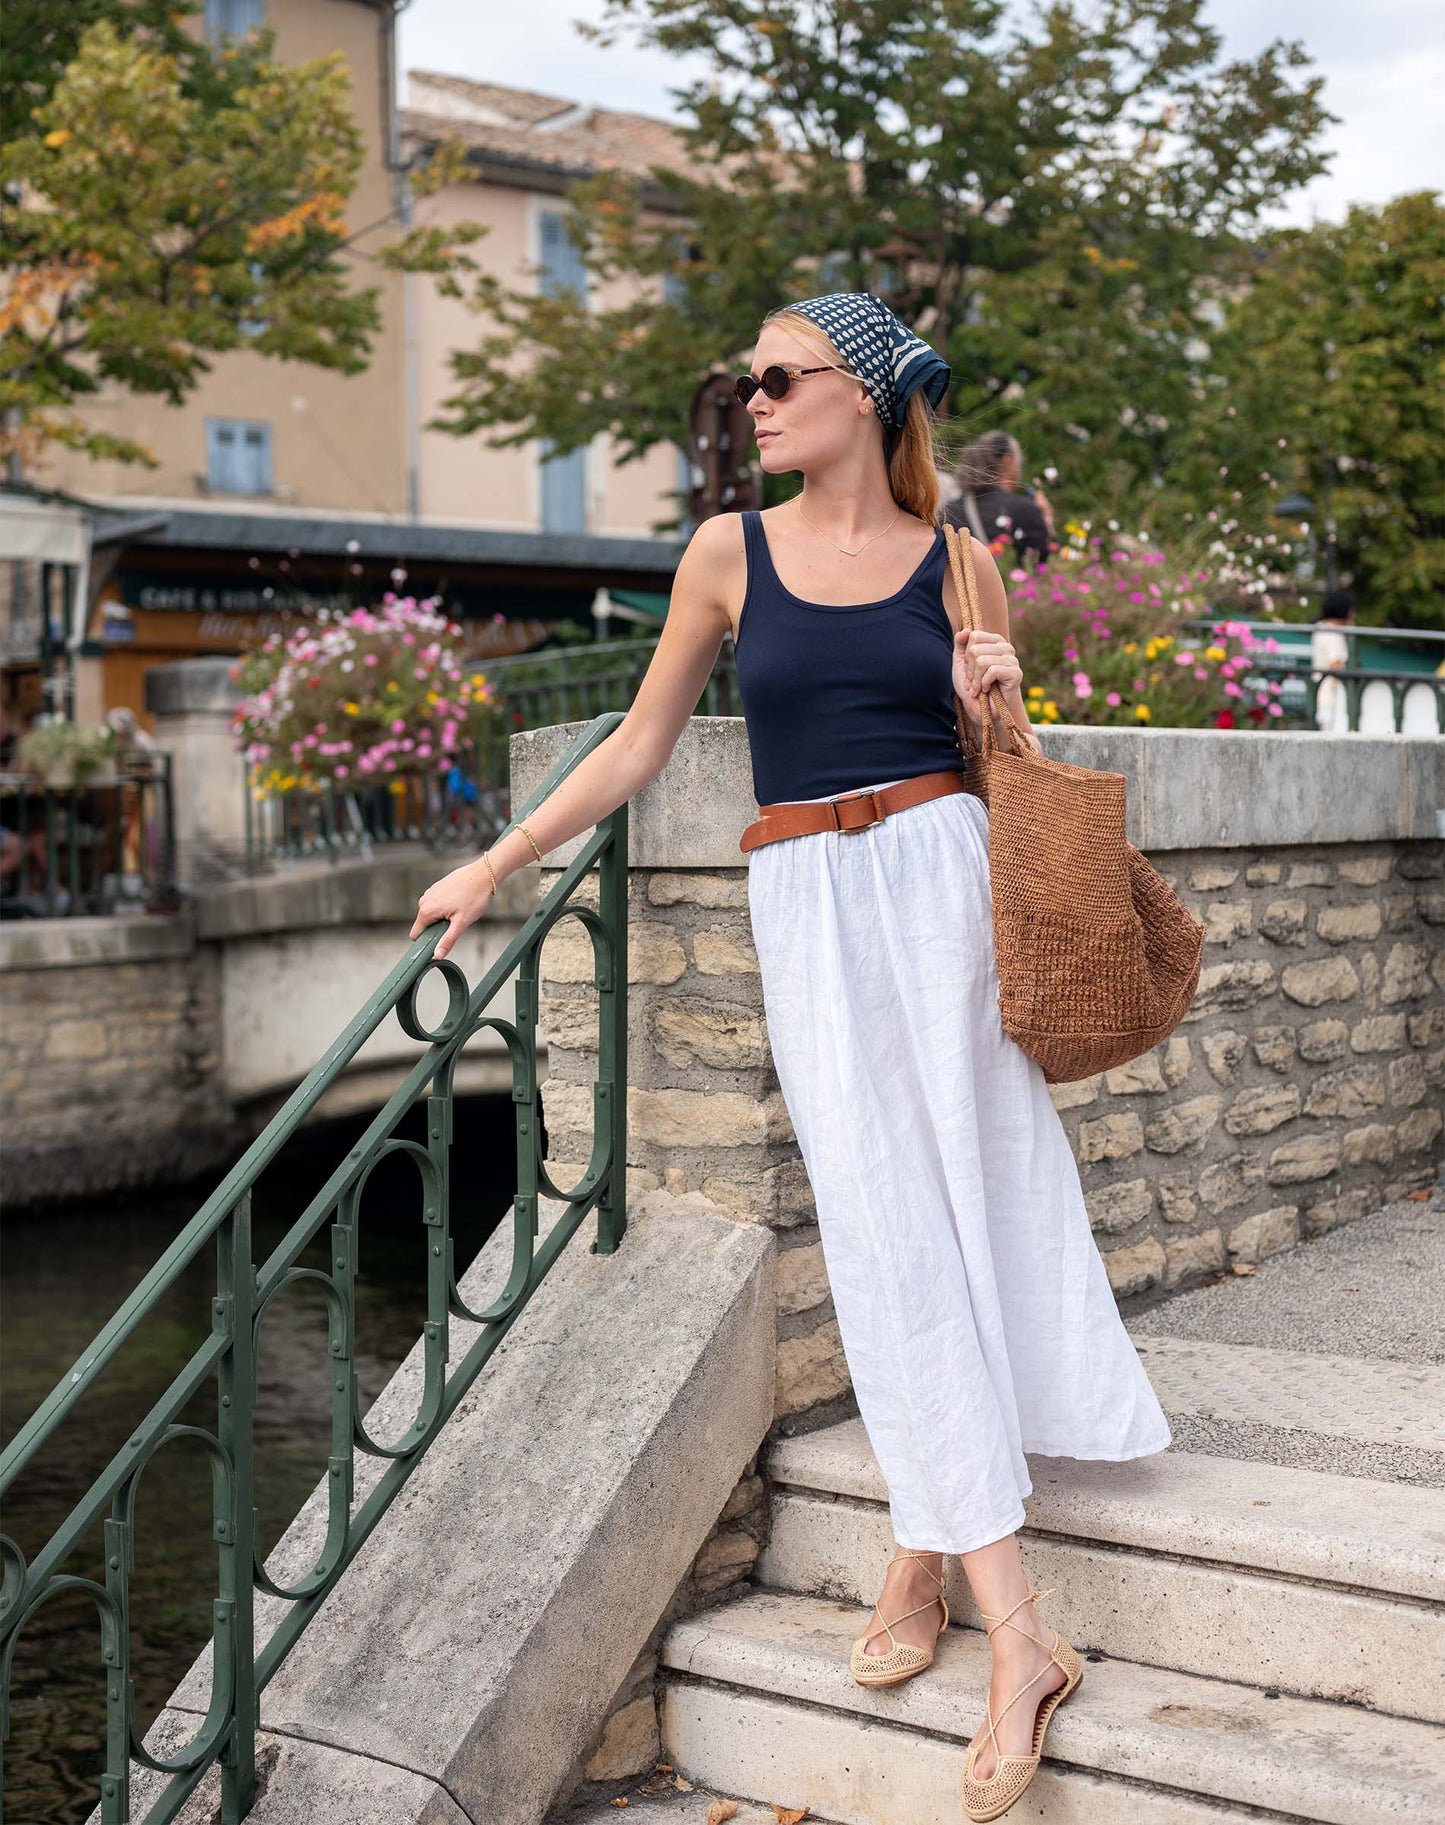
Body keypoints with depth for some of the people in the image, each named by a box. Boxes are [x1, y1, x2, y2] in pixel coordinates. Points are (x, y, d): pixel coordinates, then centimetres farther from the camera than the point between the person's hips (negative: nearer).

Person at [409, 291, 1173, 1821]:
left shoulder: (955, 564, 8)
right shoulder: (729, 552, 8)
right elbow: (639, 748, 13)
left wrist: (1000, 702, -6)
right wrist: (494, 865, 12)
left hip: (940, 877, 0)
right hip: (806, 906, 0)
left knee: (963, 1193, -2)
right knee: (887, 1227, -6)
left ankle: (922, 1555, 13)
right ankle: (1014, 1633, -1)